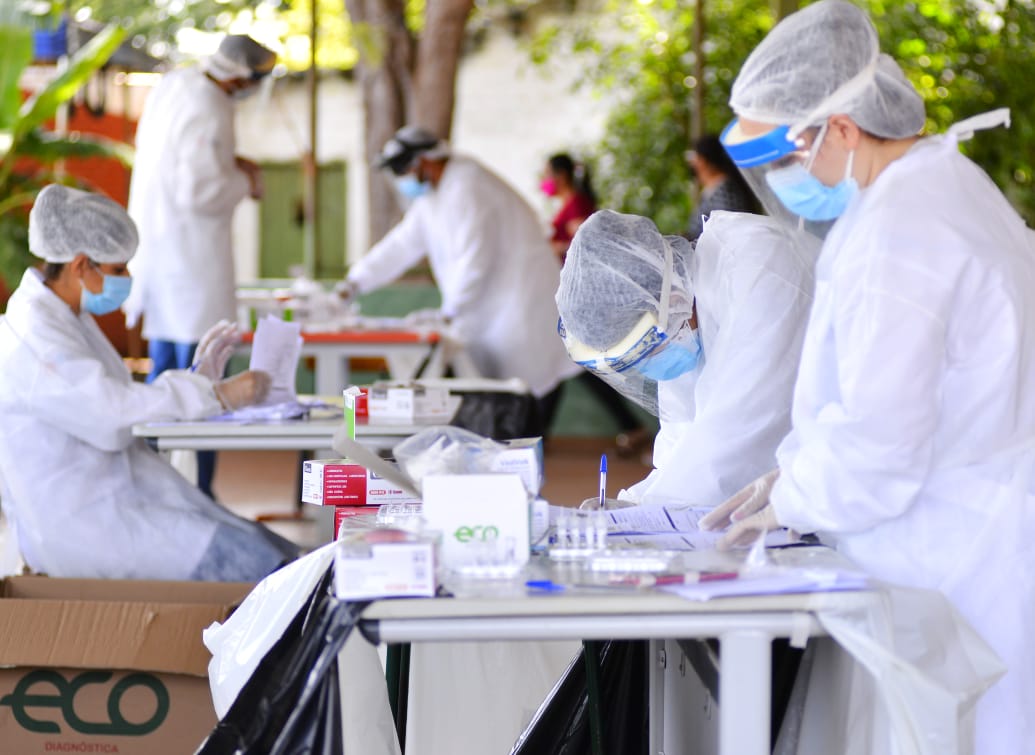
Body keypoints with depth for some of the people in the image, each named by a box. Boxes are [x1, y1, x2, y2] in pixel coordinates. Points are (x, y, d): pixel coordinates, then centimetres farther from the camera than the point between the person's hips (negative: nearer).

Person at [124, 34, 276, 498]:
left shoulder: (173, 85, 8)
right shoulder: (209, 113, -21)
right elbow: (199, 193, -24)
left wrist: (229, 163, 12)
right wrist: (244, 183, -7)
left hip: (154, 246, 10)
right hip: (191, 250, -10)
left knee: (163, 369, 18)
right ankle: (198, 492, -6)